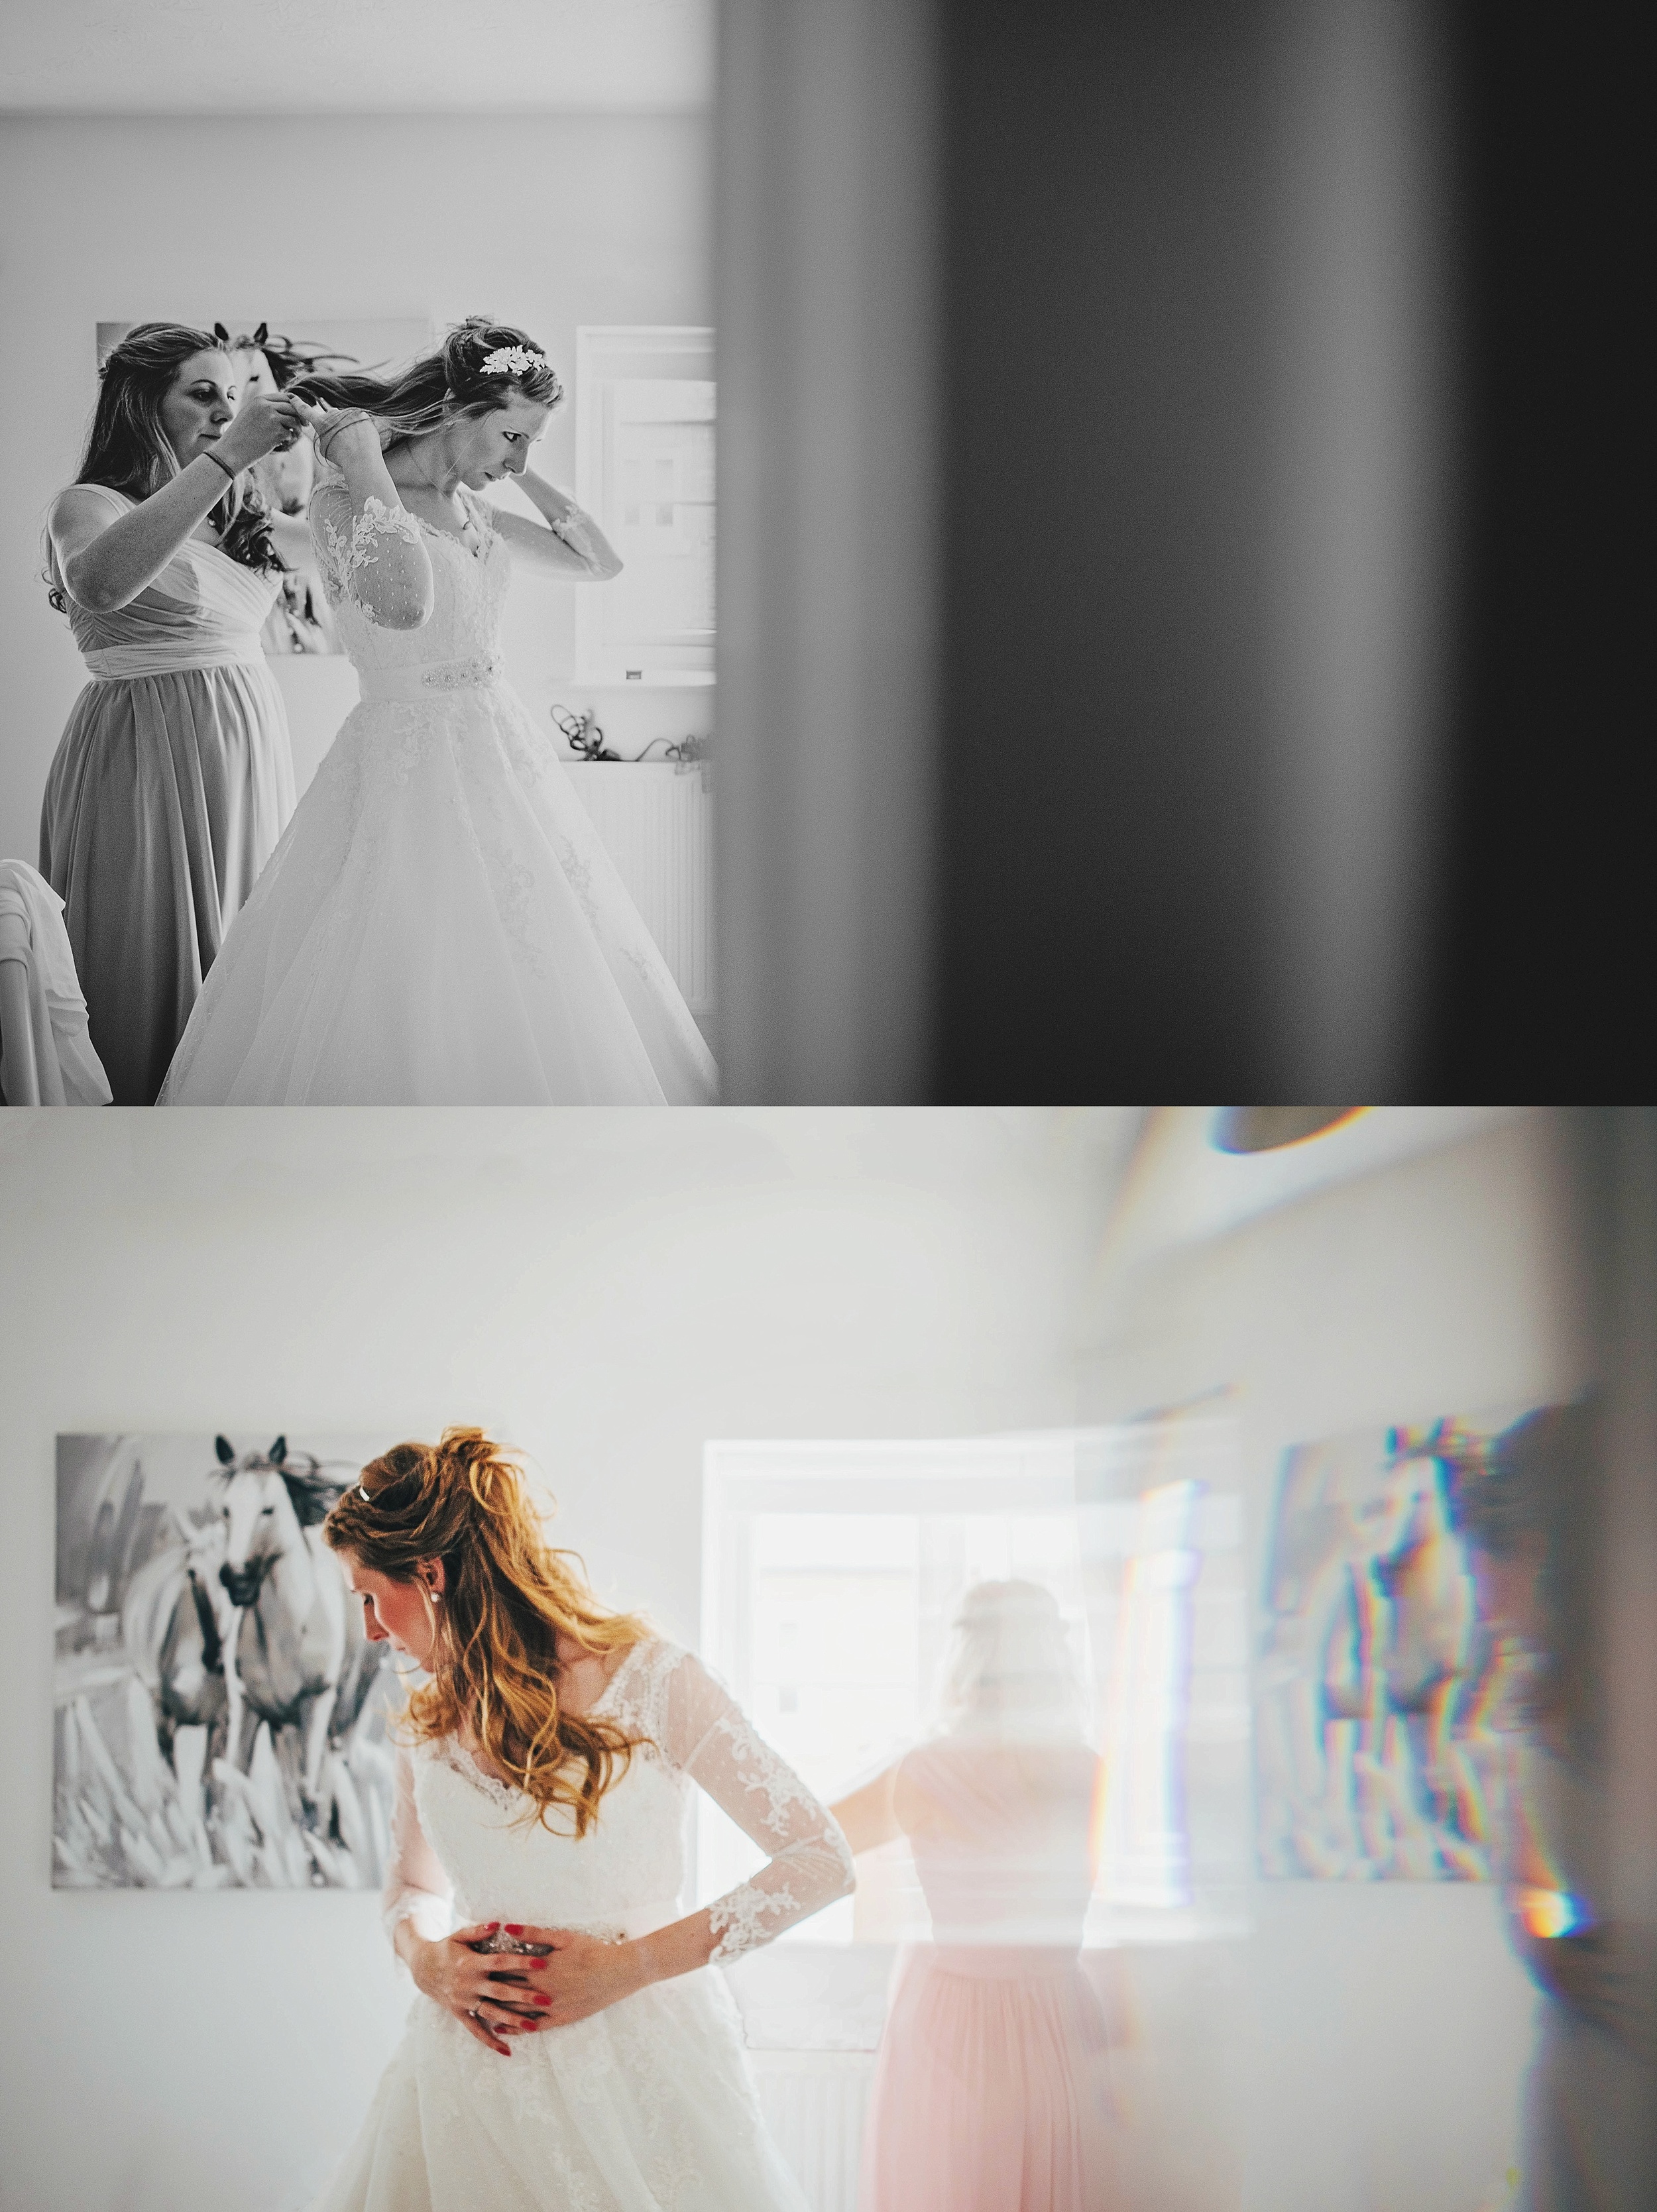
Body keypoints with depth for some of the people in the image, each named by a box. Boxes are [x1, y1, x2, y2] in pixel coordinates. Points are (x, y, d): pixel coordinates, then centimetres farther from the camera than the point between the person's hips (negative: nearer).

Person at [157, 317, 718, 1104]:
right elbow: (400, 603, -34)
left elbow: (599, 562, 19)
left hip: (500, 757, 8)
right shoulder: (343, 496, -13)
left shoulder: (471, 509, 10)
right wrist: (360, 455, -25)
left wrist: (523, 477, 9)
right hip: (409, 766, -8)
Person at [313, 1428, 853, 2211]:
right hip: (473, 2080, 4)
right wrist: (426, 1959, -1)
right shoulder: (431, 1722, 6)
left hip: (637, 2066, -4)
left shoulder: (651, 1681, -9)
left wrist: (633, 1962, -14)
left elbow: (821, 1862, -9)